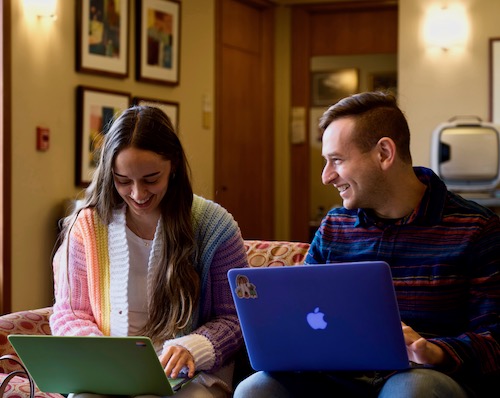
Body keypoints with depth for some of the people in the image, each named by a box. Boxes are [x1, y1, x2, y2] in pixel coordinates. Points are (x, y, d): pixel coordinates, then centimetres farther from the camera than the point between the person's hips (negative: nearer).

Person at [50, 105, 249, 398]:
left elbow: (235, 318, 3)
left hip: (194, 374, -1)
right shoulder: (88, 225, 4)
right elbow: (68, 314, 11)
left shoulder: (214, 226, -2)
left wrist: (194, 348, -18)